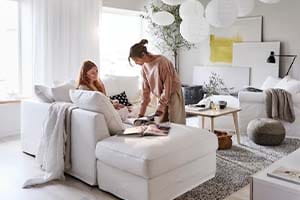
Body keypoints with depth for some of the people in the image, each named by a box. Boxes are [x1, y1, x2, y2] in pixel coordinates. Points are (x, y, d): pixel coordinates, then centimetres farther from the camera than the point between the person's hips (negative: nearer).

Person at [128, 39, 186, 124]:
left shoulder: (161, 62, -20)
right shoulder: (144, 67, 2)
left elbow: (167, 87, -20)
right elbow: (146, 90, 7)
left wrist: (158, 110, -19)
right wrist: (141, 113, 6)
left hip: (173, 95, -6)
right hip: (162, 98, 7)